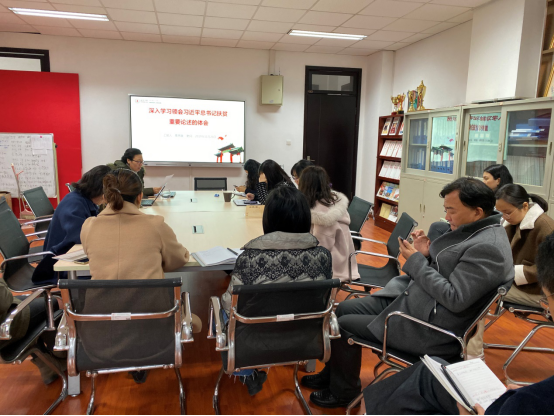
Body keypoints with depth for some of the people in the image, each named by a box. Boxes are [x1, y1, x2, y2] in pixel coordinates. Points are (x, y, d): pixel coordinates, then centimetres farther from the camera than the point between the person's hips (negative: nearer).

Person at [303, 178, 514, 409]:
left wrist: (416, 261, -19)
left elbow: (454, 299, -26)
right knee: (344, 308, 10)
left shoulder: (488, 247, -23)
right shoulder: (469, 229, 7)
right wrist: (426, 254, -7)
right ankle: (332, 374, 30)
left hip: (432, 328, -10)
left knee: (345, 326, -5)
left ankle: (343, 391, 21)